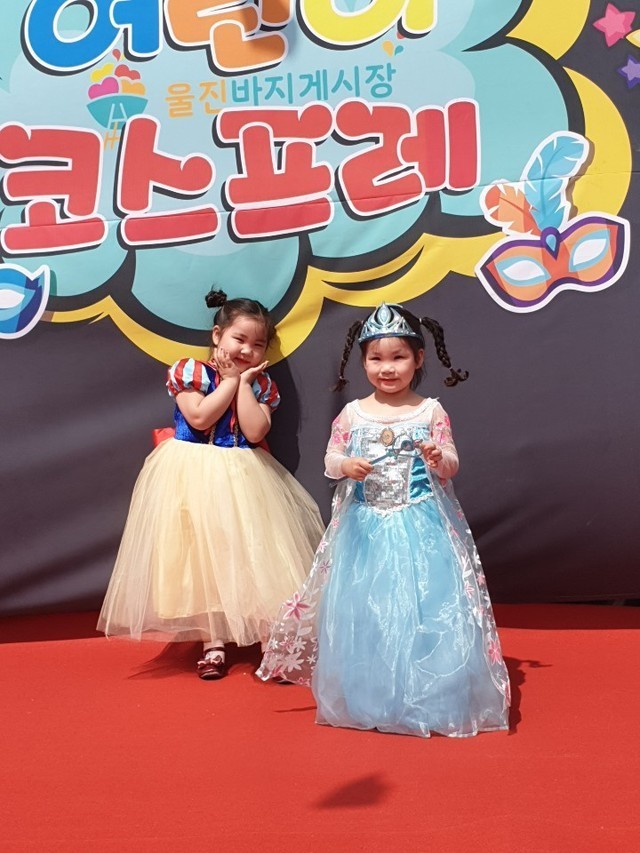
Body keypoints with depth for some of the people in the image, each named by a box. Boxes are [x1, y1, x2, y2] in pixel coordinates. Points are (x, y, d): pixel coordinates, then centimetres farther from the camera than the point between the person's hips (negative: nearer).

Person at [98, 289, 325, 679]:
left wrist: (244, 382, -10)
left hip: (243, 479, 2)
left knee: (252, 553, 1)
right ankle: (213, 640, 10)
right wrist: (232, 379, -11)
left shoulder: (262, 384, 3)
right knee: (202, 552, 1)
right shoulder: (190, 370, -4)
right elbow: (199, 418, -18)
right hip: (194, 476, -2)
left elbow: (256, 432, -12)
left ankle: (267, 634, 8)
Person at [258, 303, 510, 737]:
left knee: (425, 608, -3)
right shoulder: (352, 413, 4)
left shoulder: (431, 411, 0)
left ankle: (427, 697, 14)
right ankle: (364, 697, 22)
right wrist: (345, 465, -16)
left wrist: (439, 458, -22)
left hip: (421, 526, -1)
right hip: (365, 527, 2)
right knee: (361, 610, 5)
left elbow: (451, 465, 1)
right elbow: (331, 459, 6)